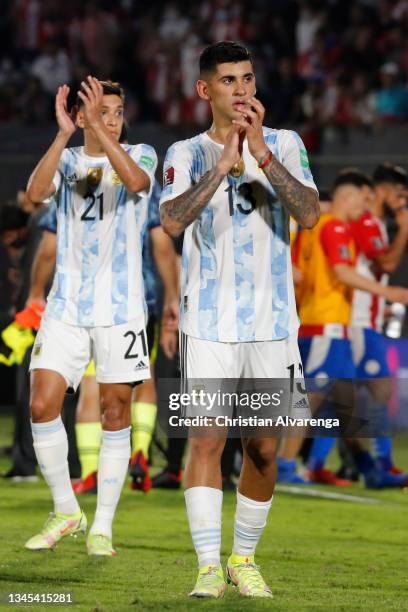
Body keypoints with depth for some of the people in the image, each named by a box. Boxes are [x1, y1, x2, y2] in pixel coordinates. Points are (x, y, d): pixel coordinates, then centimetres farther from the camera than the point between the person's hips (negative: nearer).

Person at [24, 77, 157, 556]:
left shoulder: (139, 154, 2)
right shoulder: (67, 160, 9)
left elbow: (136, 181, -22)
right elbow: (35, 192, -13)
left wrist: (100, 129, -27)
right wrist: (63, 134, -21)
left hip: (120, 307, -2)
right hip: (66, 305, 2)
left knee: (115, 411, 0)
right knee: (42, 405, -6)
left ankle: (102, 526, 7)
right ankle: (65, 511, 11)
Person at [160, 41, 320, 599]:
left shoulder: (285, 145, 5)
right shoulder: (186, 154, 2)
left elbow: (309, 214, -12)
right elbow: (172, 221, -16)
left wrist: (260, 151, -20)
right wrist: (224, 162, -23)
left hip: (273, 321, 2)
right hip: (209, 321, -2)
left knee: (263, 448, 5)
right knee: (207, 438, -11)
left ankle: (244, 558, 20)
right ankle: (209, 567, -11)